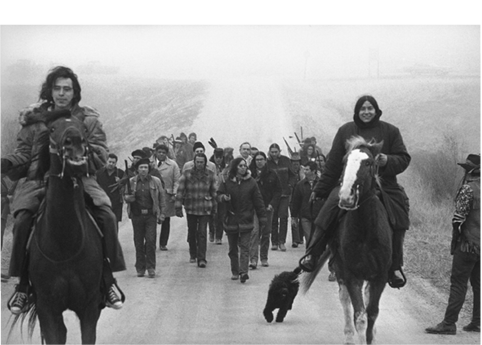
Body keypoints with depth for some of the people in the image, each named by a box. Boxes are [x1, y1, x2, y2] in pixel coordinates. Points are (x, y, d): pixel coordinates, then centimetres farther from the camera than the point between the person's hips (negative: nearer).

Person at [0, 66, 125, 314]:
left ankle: (107, 279, -7)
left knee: (107, 217, -23)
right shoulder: (34, 120, 11)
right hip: (39, 182, 0)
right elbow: (23, 155, 10)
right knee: (22, 221, -26)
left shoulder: (88, 119, 9)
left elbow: (100, 156, 2)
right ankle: (22, 284, -10)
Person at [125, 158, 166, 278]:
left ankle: (151, 267, -1)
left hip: (151, 215, -1)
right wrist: (128, 198, -11)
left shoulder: (156, 181, 3)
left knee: (151, 241, -7)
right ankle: (140, 268, 13)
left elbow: (162, 198, 5)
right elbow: (125, 196, 14)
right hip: (137, 215, 1)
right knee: (138, 243, 5)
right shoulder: (131, 181, 6)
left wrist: (162, 214, 0)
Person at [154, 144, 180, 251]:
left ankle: (163, 244, 15)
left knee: (166, 221, 6)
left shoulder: (172, 165, 5)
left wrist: (174, 194, -5)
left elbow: (177, 181, 4)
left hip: (167, 196, 0)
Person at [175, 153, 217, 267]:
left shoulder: (210, 175, 2)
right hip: (190, 208, 1)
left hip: (205, 209, -1)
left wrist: (213, 208, 14)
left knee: (202, 233, -9)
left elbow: (213, 192, 12)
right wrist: (178, 207, -7)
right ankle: (193, 255, 29)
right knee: (192, 232, 12)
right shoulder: (187, 174, -2)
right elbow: (180, 191, -2)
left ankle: (201, 259, -11)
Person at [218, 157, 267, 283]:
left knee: (244, 247, -10)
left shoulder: (251, 182, -1)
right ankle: (235, 272, 22)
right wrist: (224, 197, -20)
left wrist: (262, 218, 1)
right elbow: (219, 194, 5)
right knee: (233, 248, 11)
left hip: (246, 219, -2)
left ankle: (243, 271, -17)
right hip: (231, 219, 2)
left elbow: (258, 201, 1)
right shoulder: (227, 182, 1)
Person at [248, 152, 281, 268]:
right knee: (254, 231, -14)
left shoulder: (272, 175, 5)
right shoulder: (250, 174, 0)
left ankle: (264, 258, 18)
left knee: (266, 233, 8)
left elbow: (278, 191, 6)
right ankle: (253, 259, -18)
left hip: (267, 207, 2)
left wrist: (272, 204, -4)